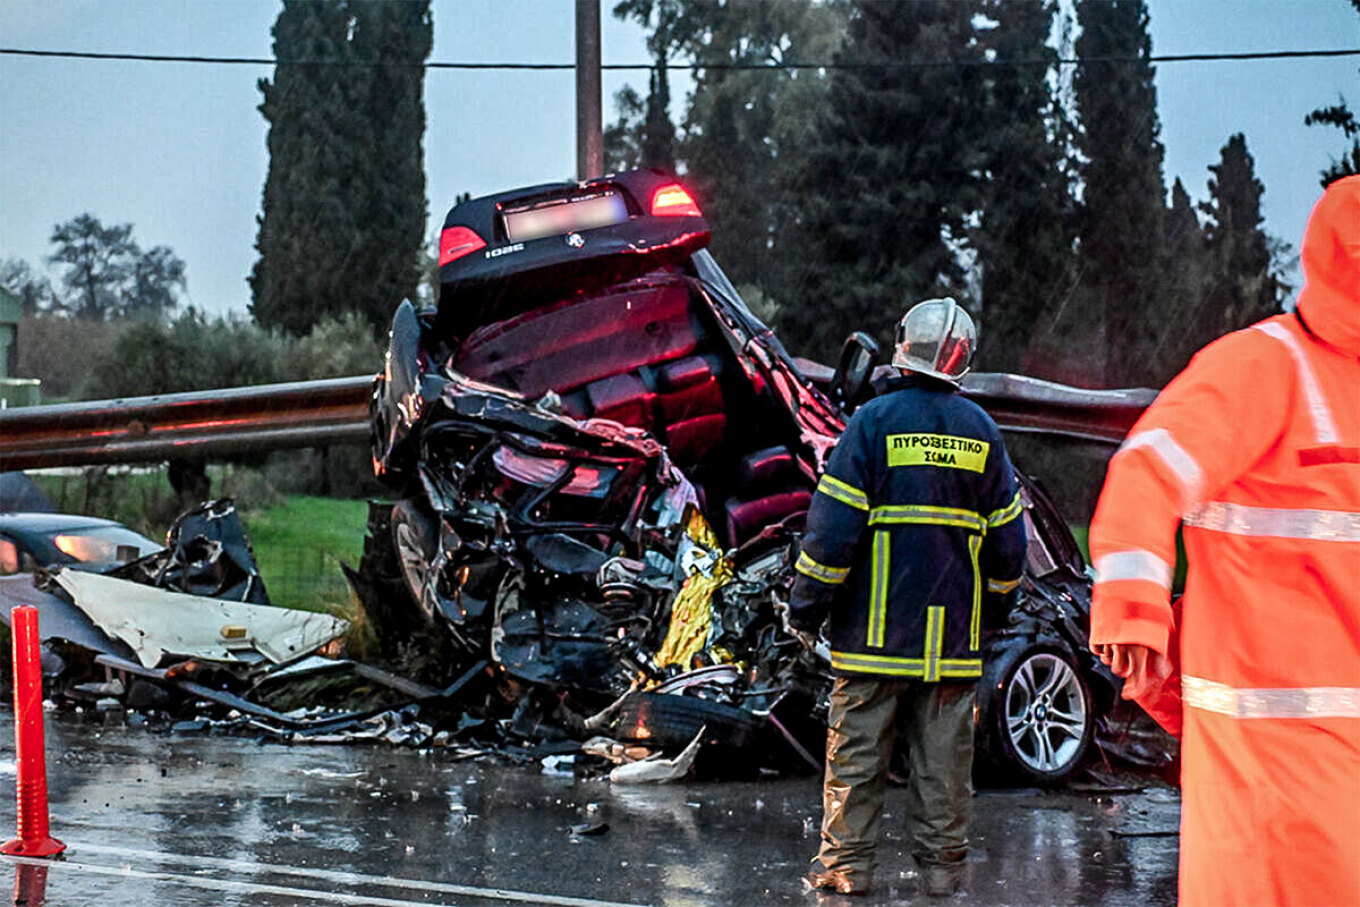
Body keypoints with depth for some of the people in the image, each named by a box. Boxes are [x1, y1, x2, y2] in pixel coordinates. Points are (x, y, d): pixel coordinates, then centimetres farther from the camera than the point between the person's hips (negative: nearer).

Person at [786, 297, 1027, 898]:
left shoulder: (874, 421, -7)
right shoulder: (981, 431, 5)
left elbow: (833, 526, -10)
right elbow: (1007, 535, 11)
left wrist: (805, 607, -3)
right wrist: (997, 597, 27)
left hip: (876, 626, -3)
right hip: (954, 633, 3)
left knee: (857, 747, 3)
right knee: (944, 755, 8)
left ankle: (847, 861, 4)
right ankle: (942, 864, 11)